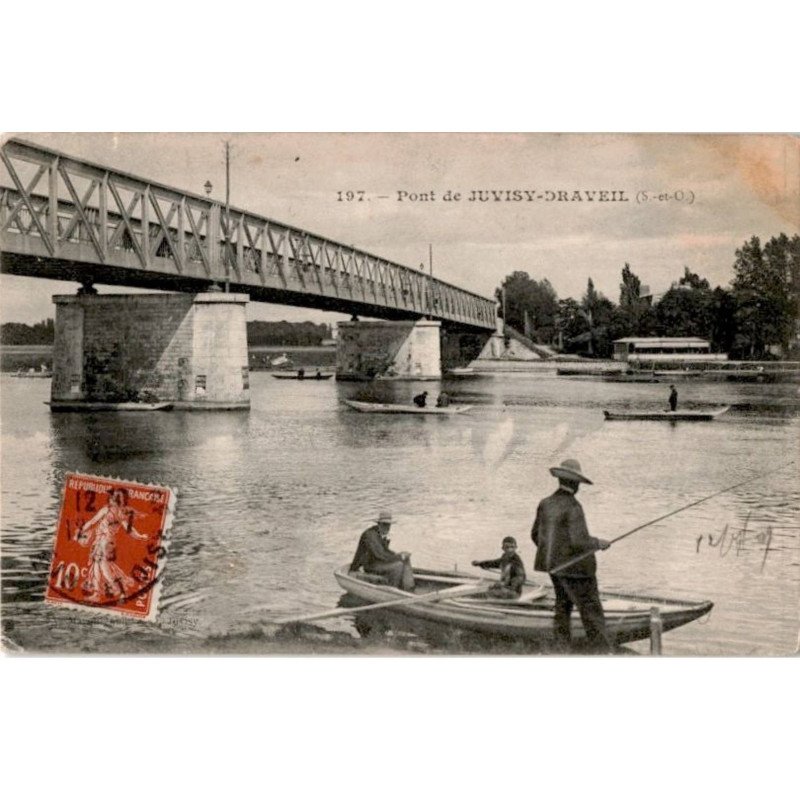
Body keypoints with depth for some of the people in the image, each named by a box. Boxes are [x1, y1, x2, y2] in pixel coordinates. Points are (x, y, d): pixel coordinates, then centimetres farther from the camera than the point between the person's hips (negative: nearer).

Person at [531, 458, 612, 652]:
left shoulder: (546, 504, 1)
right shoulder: (573, 507, -21)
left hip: (554, 564, 8)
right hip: (575, 567, -8)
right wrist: (598, 543, -7)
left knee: (563, 606, 19)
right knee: (590, 608, 1)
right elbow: (579, 541, -25)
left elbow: (536, 535, 9)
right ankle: (602, 651, 5)